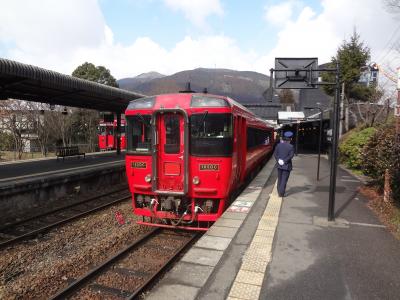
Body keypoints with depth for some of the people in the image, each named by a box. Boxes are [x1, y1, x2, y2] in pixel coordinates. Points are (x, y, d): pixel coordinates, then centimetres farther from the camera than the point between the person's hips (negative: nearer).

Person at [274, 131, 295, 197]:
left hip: (279, 165, 4)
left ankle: (279, 191, 25)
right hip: (287, 165, -4)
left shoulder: (279, 145, 1)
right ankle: (281, 193, 0)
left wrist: (278, 160, -8)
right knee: (284, 179, 2)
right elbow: (291, 155, -16)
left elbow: (275, 154, -3)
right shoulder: (291, 146, -9)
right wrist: (284, 161, -13)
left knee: (279, 179, 17)